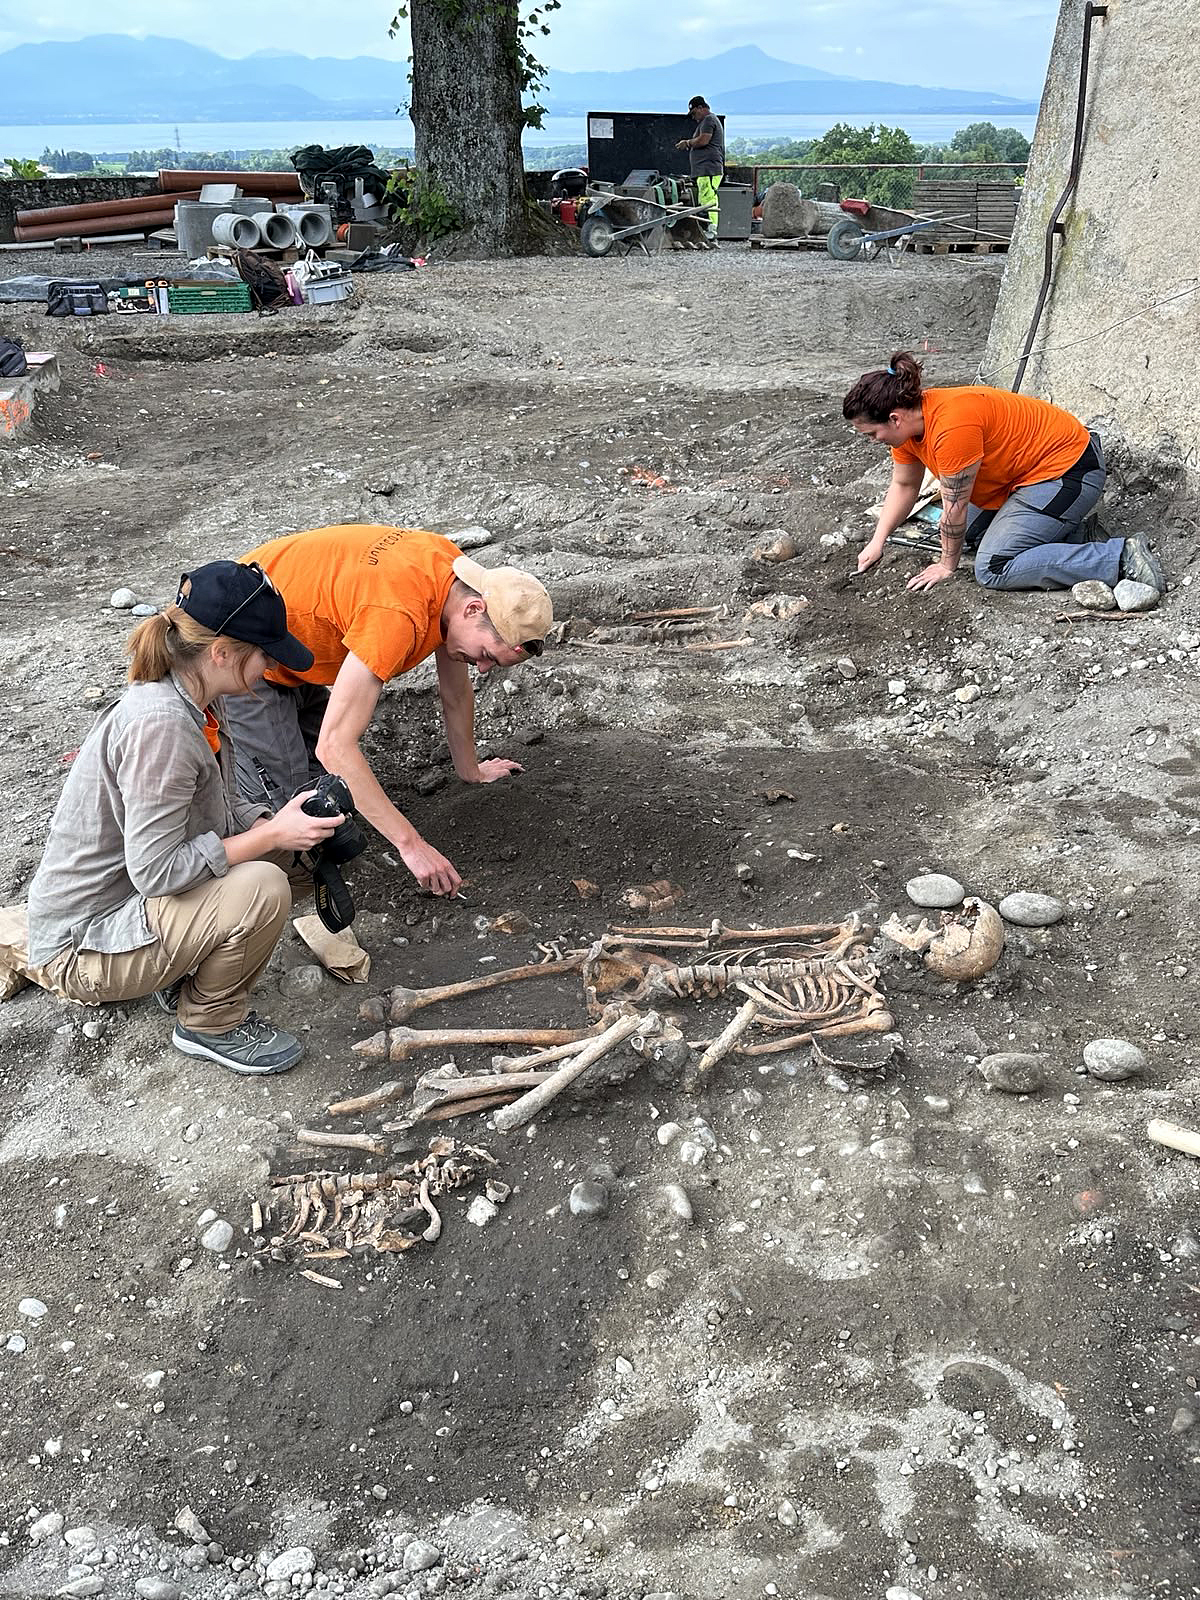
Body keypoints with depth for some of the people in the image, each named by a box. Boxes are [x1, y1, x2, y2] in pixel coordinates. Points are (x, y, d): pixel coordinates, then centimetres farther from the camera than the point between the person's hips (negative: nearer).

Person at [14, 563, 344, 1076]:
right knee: (262, 888, -27)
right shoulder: (159, 723, -29)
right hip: (80, 949, -9)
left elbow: (225, 808, 7)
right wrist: (272, 835, -24)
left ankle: (183, 978, 11)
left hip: (123, 901, 9)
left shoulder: (191, 703, 0)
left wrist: (284, 826, -11)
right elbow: (155, 870, -29)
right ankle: (211, 1025, -1)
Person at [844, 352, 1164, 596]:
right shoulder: (908, 421, -2)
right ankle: (1061, 525, 19)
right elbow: (903, 486, 13)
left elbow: (955, 508, -22)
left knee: (993, 570, -18)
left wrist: (947, 566, -9)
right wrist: (877, 543, 7)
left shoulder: (952, 427, -31)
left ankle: (1121, 558, -18)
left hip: (1066, 469, -10)